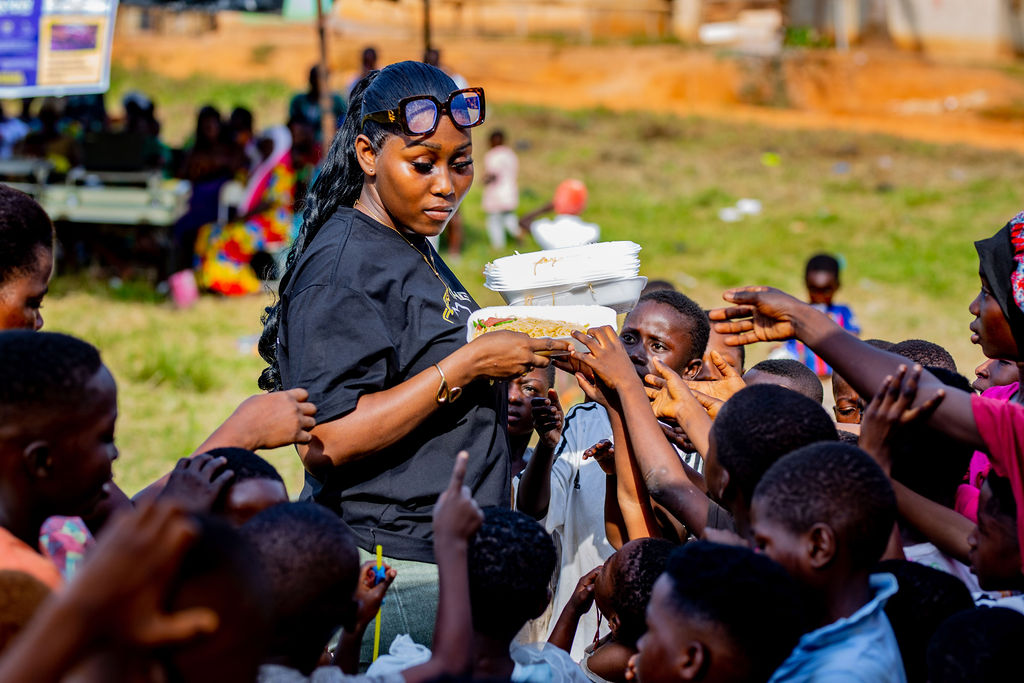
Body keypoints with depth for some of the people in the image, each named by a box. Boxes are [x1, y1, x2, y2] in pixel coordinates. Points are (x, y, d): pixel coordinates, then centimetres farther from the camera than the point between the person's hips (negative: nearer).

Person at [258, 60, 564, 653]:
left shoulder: (419, 252, 15)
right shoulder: (342, 265, -14)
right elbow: (324, 443, -23)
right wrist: (465, 366, -21)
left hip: (447, 560, 9)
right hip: (390, 566, -9)